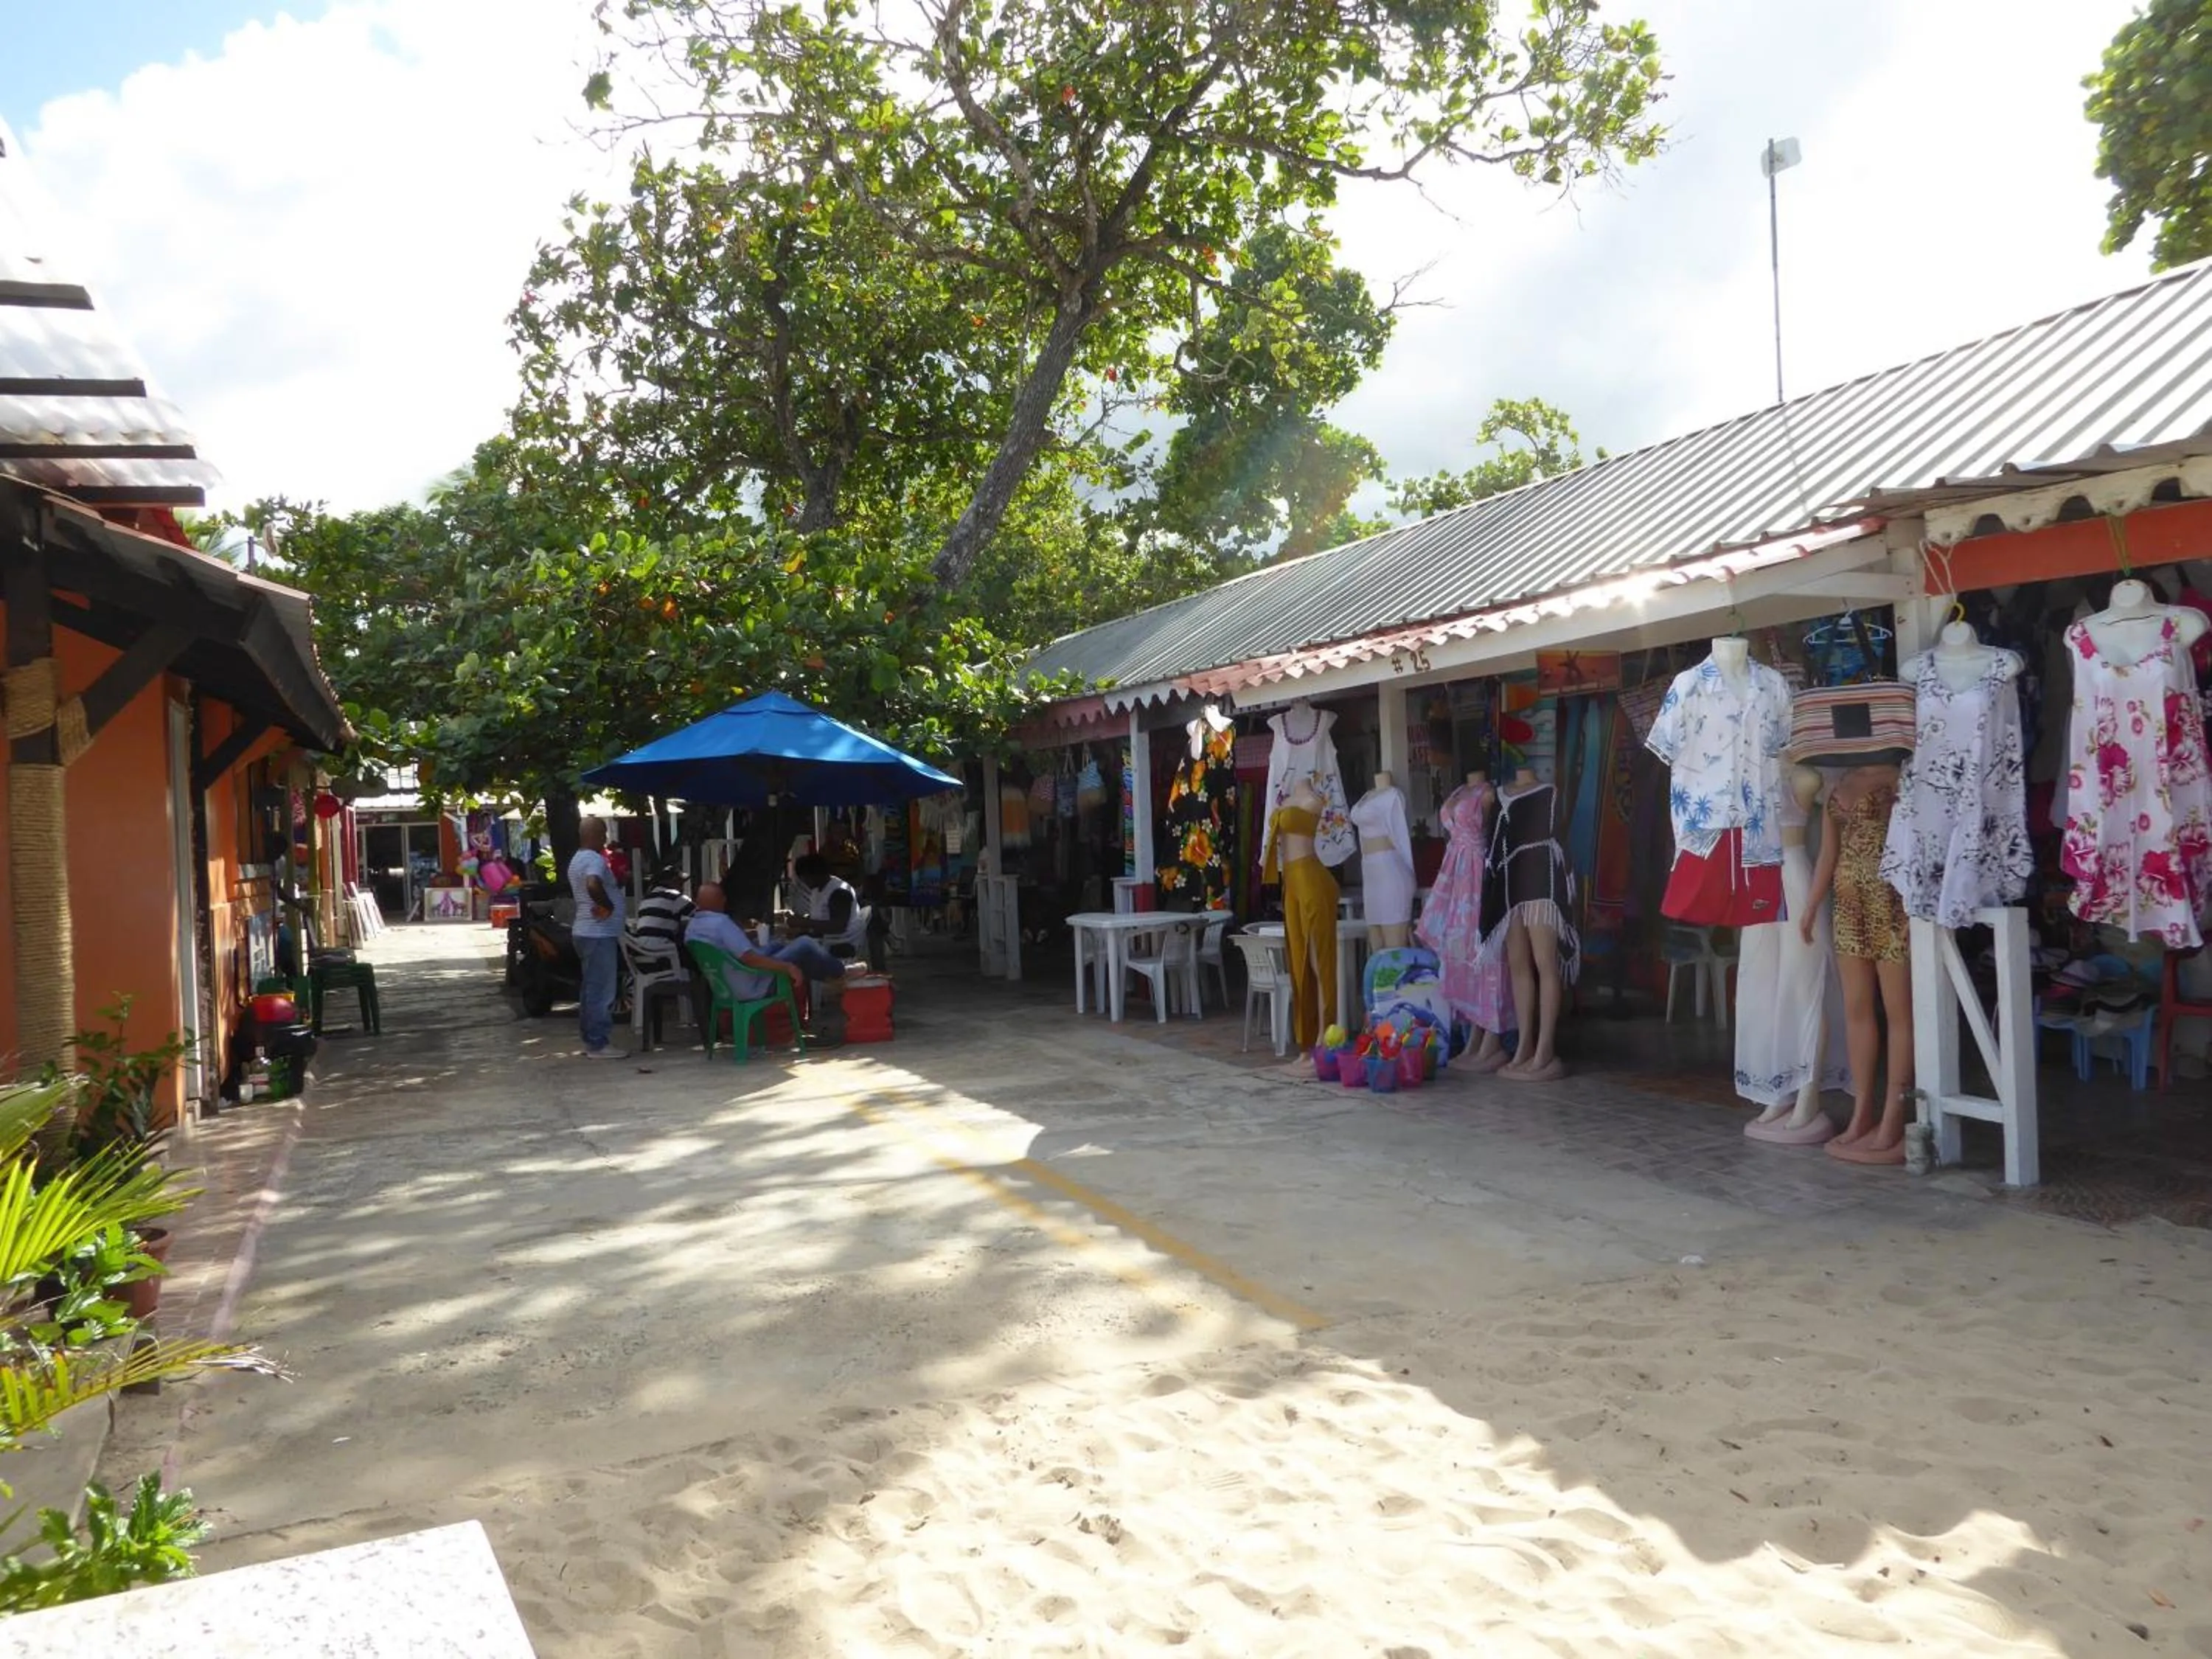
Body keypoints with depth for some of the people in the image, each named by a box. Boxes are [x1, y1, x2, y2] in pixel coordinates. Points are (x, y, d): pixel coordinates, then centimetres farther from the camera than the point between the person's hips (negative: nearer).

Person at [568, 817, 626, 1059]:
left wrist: (618, 881, 12)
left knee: (591, 989, 15)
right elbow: (593, 885, -37)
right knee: (601, 991, -7)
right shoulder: (595, 859, -17)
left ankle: (591, 1041, 20)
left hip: (586, 932, 11)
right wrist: (608, 906, -21)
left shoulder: (578, 860, 17)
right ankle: (598, 1045, -4)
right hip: (599, 934, -11)